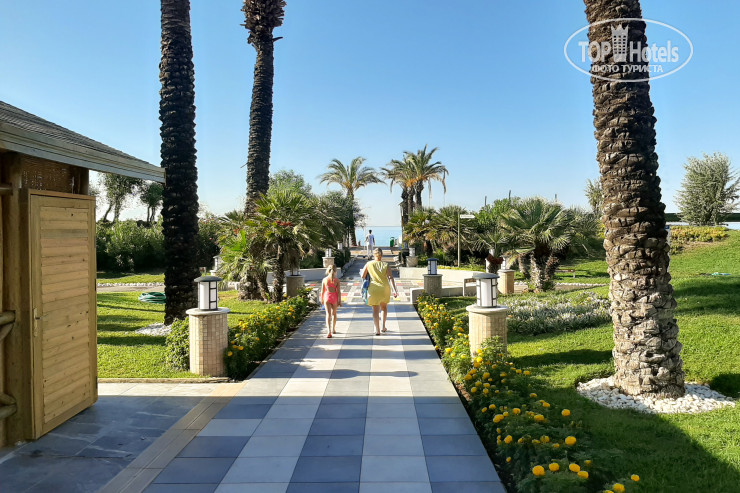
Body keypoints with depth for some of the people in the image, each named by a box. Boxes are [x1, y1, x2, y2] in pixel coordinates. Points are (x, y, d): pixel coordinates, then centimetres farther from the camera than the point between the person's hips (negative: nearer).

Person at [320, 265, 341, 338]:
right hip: (334, 297, 0)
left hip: (327, 296, 0)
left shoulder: (324, 280, -1)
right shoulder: (337, 280, -5)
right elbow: (339, 291, -6)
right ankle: (333, 329, 33)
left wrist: (322, 299, 17)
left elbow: (322, 291, 4)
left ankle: (329, 331, -20)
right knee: (334, 313, 19)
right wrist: (340, 300, 0)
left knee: (328, 314, -3)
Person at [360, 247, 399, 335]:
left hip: (374, 289, -1)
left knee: (375, 309, 5)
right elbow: (391, 278, -11)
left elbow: (362, 276, 1)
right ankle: (383, 327, 26)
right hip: (385, 289, 1)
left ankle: (377, 330, 0)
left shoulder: (369, 264, -2)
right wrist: (395, 290, -13)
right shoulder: (386, 265, -2)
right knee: (384, 307, 24)